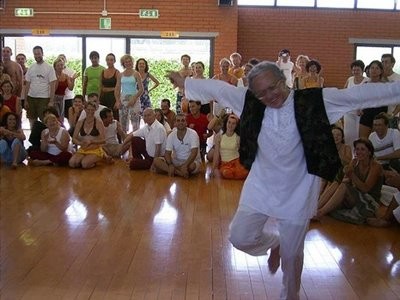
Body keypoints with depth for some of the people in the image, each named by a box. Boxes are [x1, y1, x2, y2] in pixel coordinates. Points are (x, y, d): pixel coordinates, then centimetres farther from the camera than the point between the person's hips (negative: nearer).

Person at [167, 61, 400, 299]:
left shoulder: (314, 101, -13)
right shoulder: (251, 102, -5)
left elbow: (357, 94, -16)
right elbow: (218, 89, 3)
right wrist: (184, 82, 11)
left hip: (297, 192, -3)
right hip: (261, 187, 3)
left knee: (291, 254, 8)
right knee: (240, 237, 3)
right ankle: (274, 243, 38)